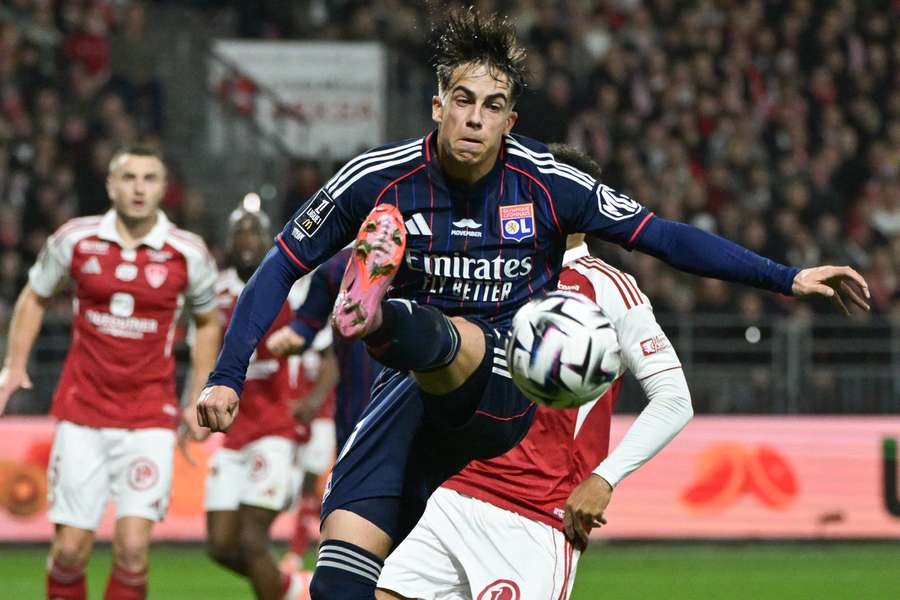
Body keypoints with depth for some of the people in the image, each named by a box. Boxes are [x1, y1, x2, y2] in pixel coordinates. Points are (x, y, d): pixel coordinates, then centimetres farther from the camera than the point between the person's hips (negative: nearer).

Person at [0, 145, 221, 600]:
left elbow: (207, 322, 15)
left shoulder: (188, 253, -2)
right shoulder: (75, 239, -1)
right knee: (70, 549, -1)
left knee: (132, 547, -12)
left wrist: (199, 402, 11)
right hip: (81, 413, 1)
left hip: (149, 421, -1)